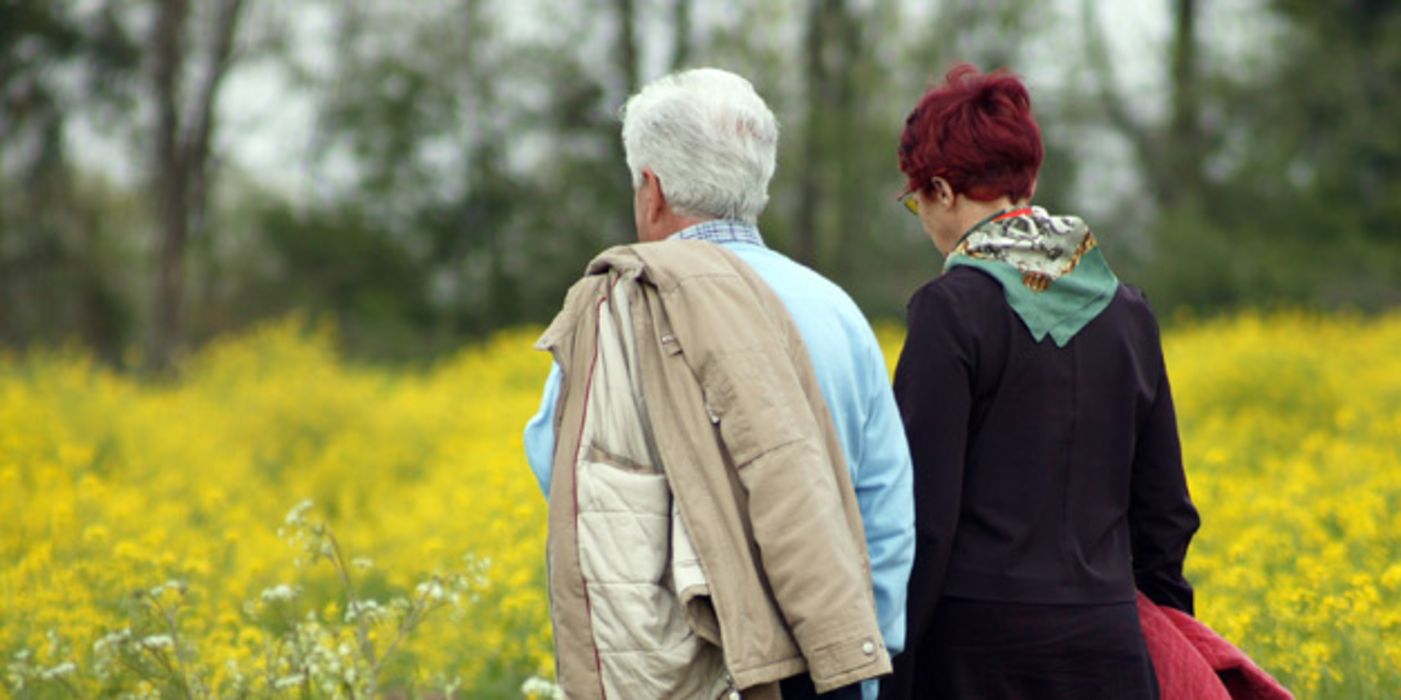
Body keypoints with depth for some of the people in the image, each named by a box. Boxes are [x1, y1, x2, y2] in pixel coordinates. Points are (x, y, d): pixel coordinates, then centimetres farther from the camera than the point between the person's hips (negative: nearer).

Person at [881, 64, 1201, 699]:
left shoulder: (954, 310, -9)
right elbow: (1165, 508, 15)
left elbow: (923, 515, -13)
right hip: (1105, 646, 5)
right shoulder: (1128, 311, 10)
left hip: (978, 644, -5)